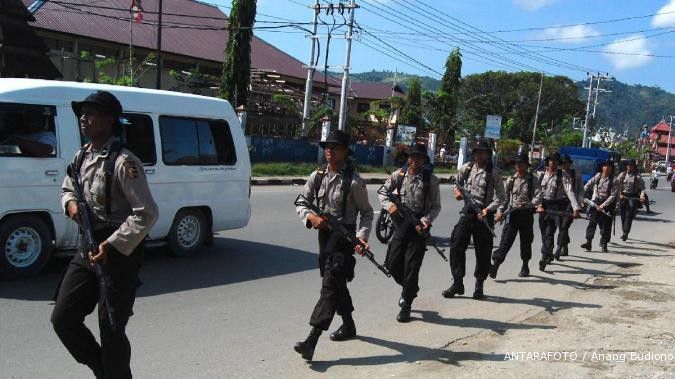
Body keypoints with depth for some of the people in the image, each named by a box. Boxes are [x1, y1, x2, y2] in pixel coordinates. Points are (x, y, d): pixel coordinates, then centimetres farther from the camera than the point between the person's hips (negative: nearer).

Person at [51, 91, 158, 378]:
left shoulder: (123, 163, -18)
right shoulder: (81, 157, 8)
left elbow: (146, 214, -21)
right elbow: (67, 189, 25)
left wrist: (111, 247, -25)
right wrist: (71, 203, 0)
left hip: (119, 253, -8)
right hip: (88, 250, 8)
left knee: (111, 330, 0)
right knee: (62, 318, 9)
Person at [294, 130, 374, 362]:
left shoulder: (353, 181, -10)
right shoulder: (317, 176, 4)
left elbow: (367, 212, -3)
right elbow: (301, 203, 7)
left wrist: (361, 237, -18)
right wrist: (310, 216, -15)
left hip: (344, 237, -7)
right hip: (324, 234, 7)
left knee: (330, 284, -12)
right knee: (337, 283, 19)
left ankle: (312, 340, -16)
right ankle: (348, 326, 39)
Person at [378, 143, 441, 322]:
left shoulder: (430, 179, -5)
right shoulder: (399, 175, 2)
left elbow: (436, 206, -2)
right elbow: (383, 192, 11)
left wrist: (426, 220, -19)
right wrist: (389, 205, -9)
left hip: (418, 226, -3)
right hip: (401, 224, 3)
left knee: (411, 266, -1)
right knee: (392, 263, 7)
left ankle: (406, 305, 16)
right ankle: (409, 288, 37)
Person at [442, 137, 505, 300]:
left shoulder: (493, 173, -5)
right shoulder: (467, 168, 6)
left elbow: (500, 198, -7)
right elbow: (457, 182, 23)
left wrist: (487, 209, -19)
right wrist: (457, 190, 2)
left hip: (484, 214, -3)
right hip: (467, 211, 3)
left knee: (483, 251, 4)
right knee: (456, 246, -4)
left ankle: (479, 285, 19)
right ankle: (457, 282, 6)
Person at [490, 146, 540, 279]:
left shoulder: (533, 180, -2)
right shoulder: (510, 180, 7)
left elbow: (538, 197, -12)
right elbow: (504, 197, 8)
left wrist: (527, 204, -30)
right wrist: (500, 211, -6)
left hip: (526, 214, -1)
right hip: (512, 213, 1)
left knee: (526, 241, 11)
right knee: (505, 240, -8)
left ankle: (525, 266, 28)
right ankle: (495, 265, -15)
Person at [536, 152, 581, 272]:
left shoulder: (562, 176, -4)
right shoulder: (541, 175, 7)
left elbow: (570, 192, -14)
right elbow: (537, 191, 4)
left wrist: (576, 208, -24)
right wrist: (539, 205, -12)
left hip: (556, 206, -4)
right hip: (543, 206, 4)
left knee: (549, 233, -11)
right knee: (544, 233, 9)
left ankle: (544, 259, -8)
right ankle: (549, 255, 27)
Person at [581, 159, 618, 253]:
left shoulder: (614, 181, -5)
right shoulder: (598, 176, 5)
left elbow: (613, 196, -10)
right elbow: (587, 185, 6)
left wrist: (604, 205, -18)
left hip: (606, 205, -2)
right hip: (594, 203, 2)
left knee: (605, 225, 2)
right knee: (591, 222, -5)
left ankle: (604, 245, 12)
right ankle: (588, 242, -5)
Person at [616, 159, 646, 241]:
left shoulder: (637, 177, -1)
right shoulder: (622, 175, 6)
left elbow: (642, 188, -4)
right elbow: (617, 185, 3)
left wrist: (642, 196, -21)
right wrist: (620, 194, -11)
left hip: (632, 197, -3)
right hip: (622, 196, 3)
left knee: (629, 216, -8)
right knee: (623, 215, 9)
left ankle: (625, 233, -11)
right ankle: (624, 232, 22)